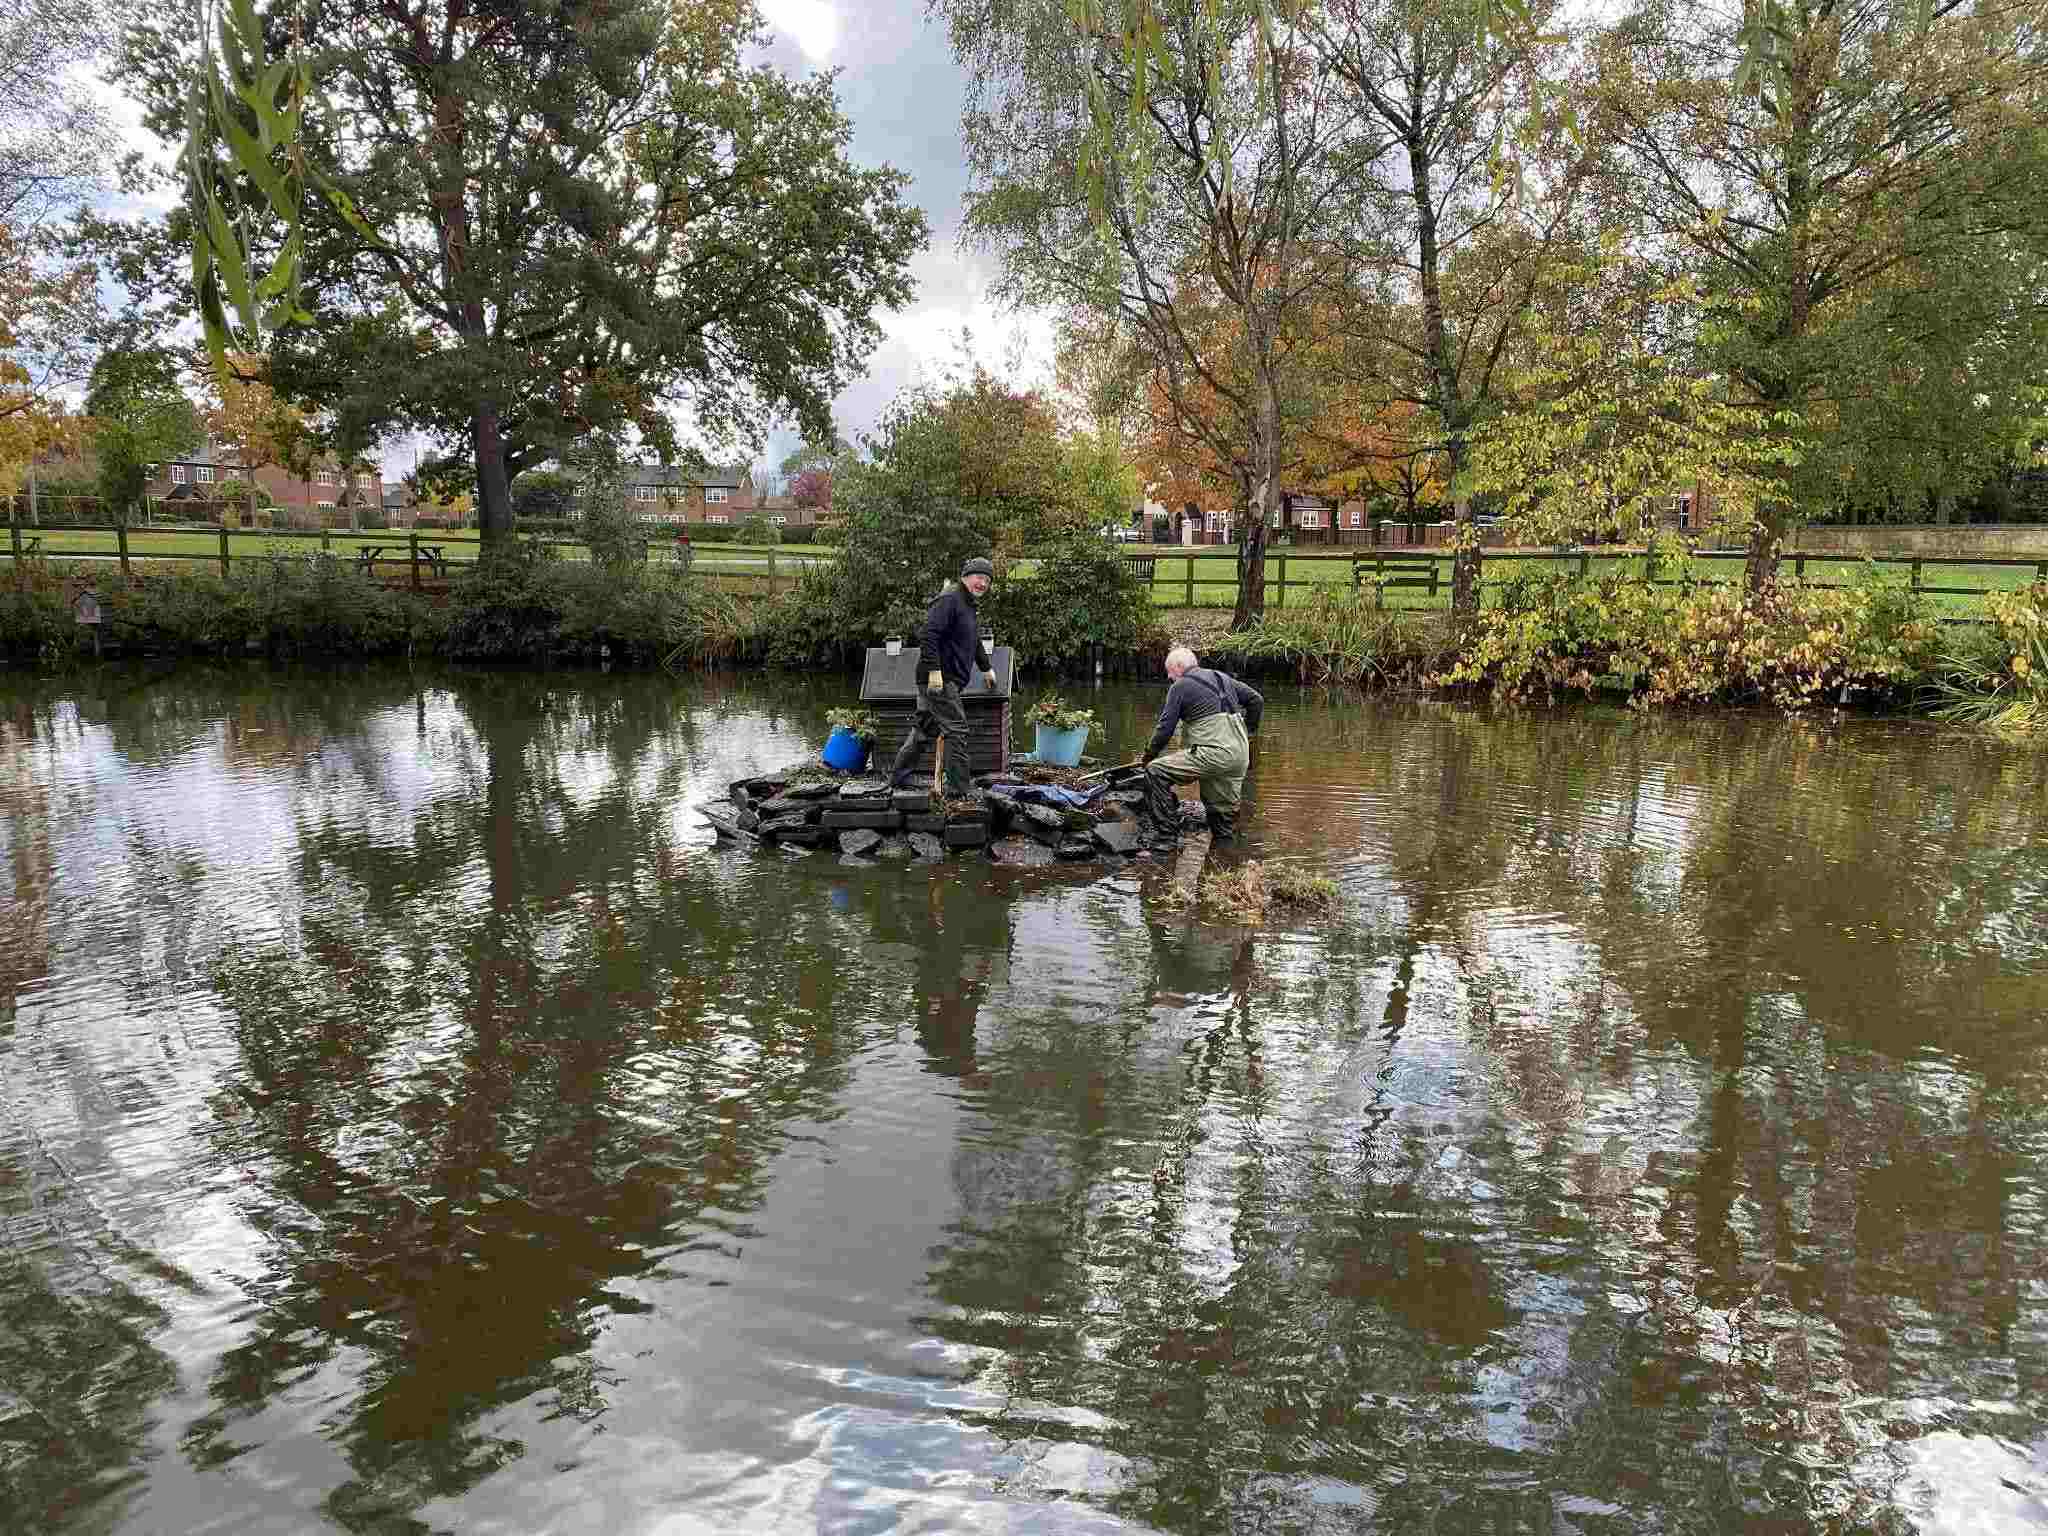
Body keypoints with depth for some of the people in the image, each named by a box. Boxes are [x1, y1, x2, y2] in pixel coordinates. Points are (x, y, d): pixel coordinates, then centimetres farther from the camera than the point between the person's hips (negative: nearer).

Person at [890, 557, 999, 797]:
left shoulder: (969, 607, 23)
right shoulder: (950, 600, -11)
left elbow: (975, 643, 38)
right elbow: (930, 634, -22)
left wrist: (987, 668, 47)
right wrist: (934, 669, -27)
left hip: (948, 680, 11)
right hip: (939, 679, -11)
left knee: (924, 730, 15)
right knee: (957, 731, -10)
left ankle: (900, 779, 23)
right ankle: (960, 789, -7)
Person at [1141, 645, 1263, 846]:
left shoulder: (1180, 686, 5)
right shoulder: (1222, 677, 24)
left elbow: (1165, 728, 1)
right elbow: (1256, 700, 23)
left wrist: (1149, 756, 13)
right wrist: (1247, 731, 30)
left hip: (1213, 752, -8)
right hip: (1240, 755, 8)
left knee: (1155, 772, -4)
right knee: (1225, 807, 17)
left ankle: (1166, 836, -7)